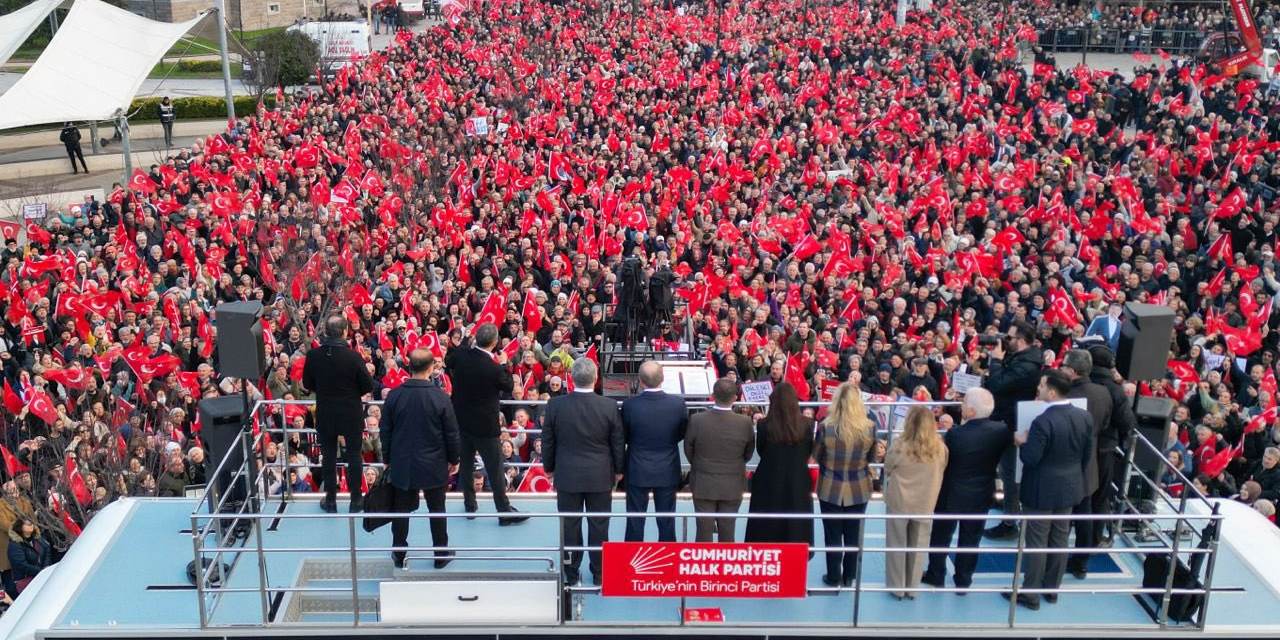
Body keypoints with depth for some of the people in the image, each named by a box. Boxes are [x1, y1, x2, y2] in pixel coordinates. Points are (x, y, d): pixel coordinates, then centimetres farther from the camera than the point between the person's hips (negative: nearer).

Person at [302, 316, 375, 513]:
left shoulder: (313, 355, -11)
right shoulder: (353, 356, -20)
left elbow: (307, 385, 1)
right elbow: (368, 387, -13)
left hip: (325, 414, 2)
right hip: (351, 414, -2)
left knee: (328, 456, 14)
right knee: (353, 455, 12)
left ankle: (330, 500, 22)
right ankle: (356, 500, 19)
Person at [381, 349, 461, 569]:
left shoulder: (394, 395, -7)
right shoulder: (440, 397, -14)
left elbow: (385, 431, 2)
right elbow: (451, 433, -8)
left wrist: (387, 459, 14)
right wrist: (454, 459, 7)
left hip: (402, 464, 2)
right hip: (434, 465, -1)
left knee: (401, 509, 13)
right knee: (437, 509, 12)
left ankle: (399, 554, 22)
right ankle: (441, 554, 21)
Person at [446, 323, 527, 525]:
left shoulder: (460, 354, -10)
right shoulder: (494, 368, -26)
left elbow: (447, 361, 14)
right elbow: (509, 386, -8)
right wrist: (504, 364, 1)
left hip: (461, 419, 6)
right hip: (484, 424, -6)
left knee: (466, 463, 19)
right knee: (495, 468, 3)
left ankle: (469, 504, 31)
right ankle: (504, 511, 10)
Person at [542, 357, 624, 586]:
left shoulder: (555, 405, -12)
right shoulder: (609, 406, -13)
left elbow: (547, 441, -1)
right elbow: (618, 443, -3)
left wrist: (549, 468, 14)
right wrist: (618, 470, 12)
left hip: (567, 475, 0)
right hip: (600, 477, 0)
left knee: (570, 526, 10)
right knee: (599, 526, 11)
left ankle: (571, 574, 20)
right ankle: (599, 573, 21)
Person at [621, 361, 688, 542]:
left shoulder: (629, 405, -19)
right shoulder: (678, 404, -16)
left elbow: (624, 436, -4)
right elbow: (683, 433, 0)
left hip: (638, 471, -1)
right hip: (668, 471, 1)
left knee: (635, 520, 12)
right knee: (667, 520, 13)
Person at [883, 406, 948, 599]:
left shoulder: (899, 445, -18)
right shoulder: (939, 448, -12)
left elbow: (887, 468, -2)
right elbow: (940, 473, 4)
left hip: (899, 502, -2)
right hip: (925, 504, 2)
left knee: (897, 545, 13)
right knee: (918, 547, 15)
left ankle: (897, 587, 22)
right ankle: (912, 588, 25)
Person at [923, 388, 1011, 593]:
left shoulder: (955, 434, -26)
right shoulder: (1002, 430, -14)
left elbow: (942, 461, -13)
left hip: (952, 495, -3)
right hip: (981, 496, 3)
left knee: (941, 537, 17)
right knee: (970, 539, 17)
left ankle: (936, 576, 30)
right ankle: (963, 581, 27)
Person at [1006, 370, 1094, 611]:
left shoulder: (1043, 422, -26)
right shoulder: (1084, 417, -4)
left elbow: (1030, 459, -22)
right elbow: (1087, 454, 6)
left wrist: (1023, 443, -3)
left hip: (1042, 491, -7)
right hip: (1069, 488, 7)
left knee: (1036, 543, 4)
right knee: (1059, 541, 17)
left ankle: (1030, 594, 12)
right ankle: (1052, 589, 29)